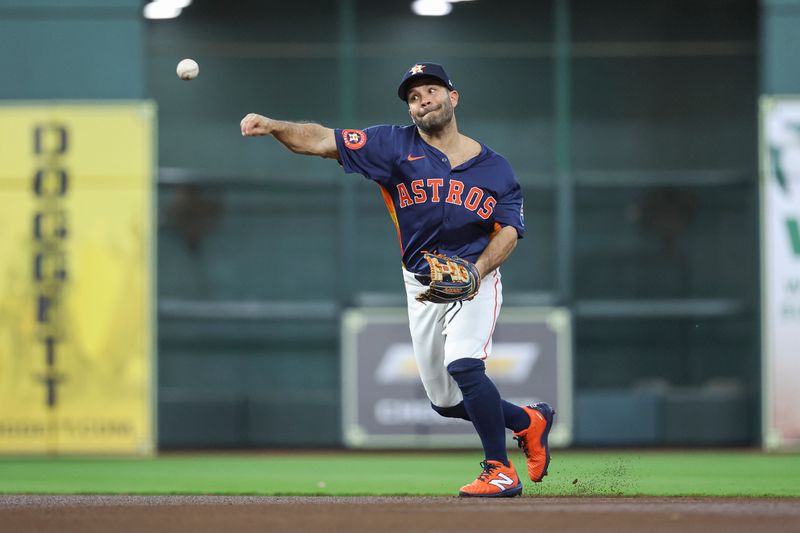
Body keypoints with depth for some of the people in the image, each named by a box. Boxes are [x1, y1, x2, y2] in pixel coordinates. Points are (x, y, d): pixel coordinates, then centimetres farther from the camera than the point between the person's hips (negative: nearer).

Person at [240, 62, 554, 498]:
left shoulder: (493, 167, -1)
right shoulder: (396, 146, -2)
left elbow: (509, 229, -6)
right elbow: (322, 141, -11)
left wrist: (477, 271, -25)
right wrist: (273, 127, -28)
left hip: (476, 281, -3)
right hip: (421, 284, 3)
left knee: (463, 365, -27)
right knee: (444, 401, 8)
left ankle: (500, 471, -17)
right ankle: (528, 421, 33)